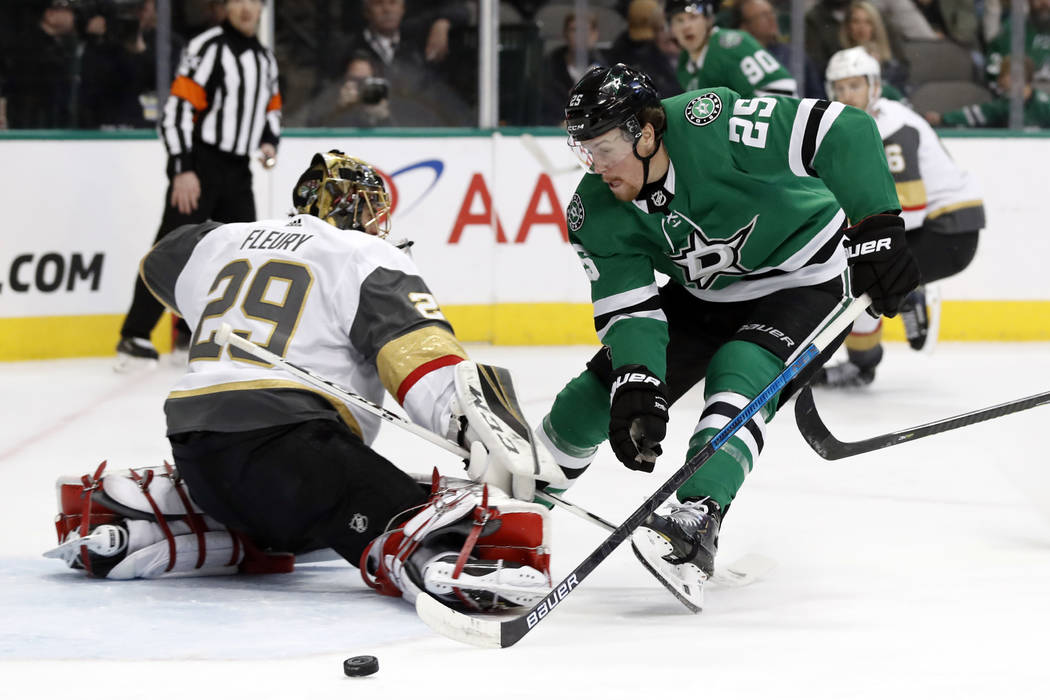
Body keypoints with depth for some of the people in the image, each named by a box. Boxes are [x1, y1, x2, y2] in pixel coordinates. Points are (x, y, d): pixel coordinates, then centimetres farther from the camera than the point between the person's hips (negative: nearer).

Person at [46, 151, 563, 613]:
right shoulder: (369, 259, 6)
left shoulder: (222, 241, 26)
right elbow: (415, 346, -12)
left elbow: (162, 264, 49)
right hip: (284, 437, -8)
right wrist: (482, 429, -25)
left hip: (193, 446, 8)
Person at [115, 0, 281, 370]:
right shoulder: (208, 48, -12)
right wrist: (182, 170, -22)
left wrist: (269, 142, 4)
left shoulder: (265, 58, 13)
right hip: (198, 164, -8)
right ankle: (134, 337, -11)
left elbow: (272, 107, 26)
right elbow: (178, 107, -17)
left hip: (237, 170, 8)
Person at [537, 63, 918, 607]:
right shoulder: (596, 214, -16)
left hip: (806, 281, -6)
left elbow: (843, 132, -29)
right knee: (603, 387, 1)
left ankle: (694, 526, -41)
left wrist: (878, 226, -33)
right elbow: (628, 307, -20)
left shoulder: (712, 125, -33)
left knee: (739, 379, -30)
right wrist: (637, 386, -38)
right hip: (704, 294, 6)